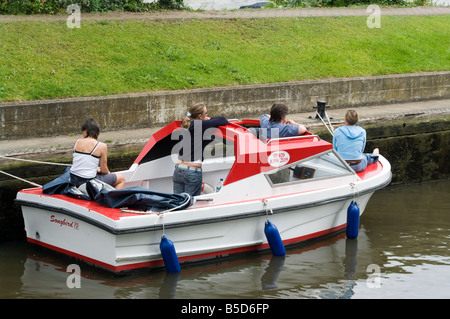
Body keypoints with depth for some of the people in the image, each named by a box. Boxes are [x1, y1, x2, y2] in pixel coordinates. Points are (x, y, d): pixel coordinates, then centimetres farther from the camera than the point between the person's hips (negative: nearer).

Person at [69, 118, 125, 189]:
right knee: (121, 179, 15)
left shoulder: (77, 142, 3)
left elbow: (74, 163, 13)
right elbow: (104, 170, -5)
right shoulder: (102, 146, -9)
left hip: (73, 180, 6)